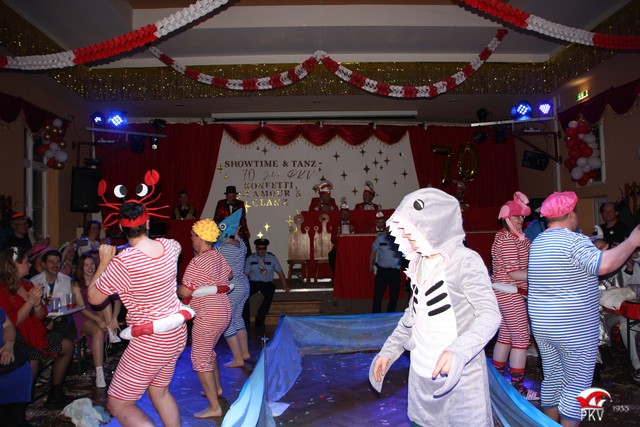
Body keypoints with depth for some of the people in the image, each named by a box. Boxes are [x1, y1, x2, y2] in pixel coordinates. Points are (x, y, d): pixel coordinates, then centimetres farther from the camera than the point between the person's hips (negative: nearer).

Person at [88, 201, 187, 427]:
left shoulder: (121, 262, -24)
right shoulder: (168, 246, -6)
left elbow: (93, 298, -9)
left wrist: (104, 261, -1)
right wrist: (152, 238, 35)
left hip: (151, 341, -7)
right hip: (177, 334, 7)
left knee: (118, 405, 6)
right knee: (159, 391, 26)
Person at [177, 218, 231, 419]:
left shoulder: (197, 263, -20)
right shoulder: (218, 256, 7)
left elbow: (185, 292, -22)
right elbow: (229, 275, 25)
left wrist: (175, 288, -1)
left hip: (207, 316, -9)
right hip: (224, 311, 9)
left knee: (200, 359, -1)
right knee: (208, 351, 28)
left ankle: (214, 407, 1)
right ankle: (217, 387, 43)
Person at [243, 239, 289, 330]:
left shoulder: (272, 258, 9)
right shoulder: (250, 258, 7)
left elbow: (280, 272, 11)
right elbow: (245, 273, 1)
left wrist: (285, 285, 5)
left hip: (267, 283, 0)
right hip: (253, 282, 0)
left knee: (269, 295, -33)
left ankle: (259, 321, -23)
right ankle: (246, 320, -15)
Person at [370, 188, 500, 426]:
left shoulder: (465, 260, -13)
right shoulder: (420, 263, 8)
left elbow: (490, 314, -19)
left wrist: (458, 351, -34)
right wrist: (388, 351, 12)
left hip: (460, 376, -6)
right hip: (421, 373, 7)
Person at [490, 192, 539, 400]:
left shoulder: (503, 237, 13)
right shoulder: (509, 240, -18)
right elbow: (513, 273, -21)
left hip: (503, 293, 10)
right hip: (511, 294, -10)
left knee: (505, 336, 15)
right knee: (521, 339, -3)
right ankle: (518, 387, 4)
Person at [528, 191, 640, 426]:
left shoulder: (537, 243, 9)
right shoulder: (575, 241, -16)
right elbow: (604, 265, -30)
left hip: (541, 326, 7)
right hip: (575, 330, -7)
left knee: (552, 380, 18)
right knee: (577, 385, 6)